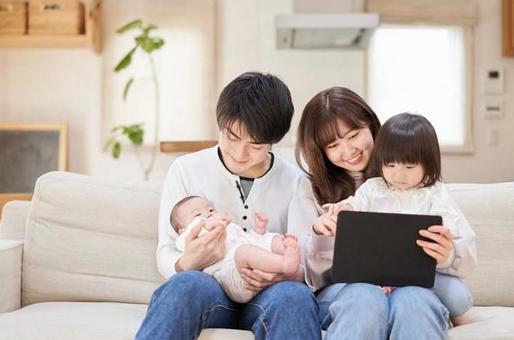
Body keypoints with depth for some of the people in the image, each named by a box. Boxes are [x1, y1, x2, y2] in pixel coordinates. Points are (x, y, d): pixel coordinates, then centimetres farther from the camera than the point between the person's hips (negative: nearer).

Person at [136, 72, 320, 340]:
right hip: (204, 295, 0)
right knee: (186, 283, -37)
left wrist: (287, 274, -24)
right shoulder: (186, 170, 6)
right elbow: (166, 256, 3)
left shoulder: (295, 182, 9)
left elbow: (309, 265, 1)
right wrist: (188, 263, -21)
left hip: (267, 297, 0)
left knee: (296, 295, -36)